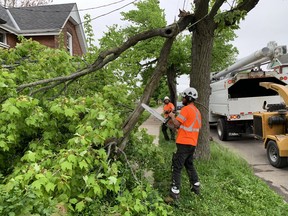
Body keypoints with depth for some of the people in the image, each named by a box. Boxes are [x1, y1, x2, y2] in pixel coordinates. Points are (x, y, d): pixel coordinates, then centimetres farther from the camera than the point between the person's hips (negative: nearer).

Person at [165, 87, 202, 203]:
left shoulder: (186, 109, -14)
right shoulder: (197, 111, 14)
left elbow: (177, 124, -17)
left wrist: (172, 116, 0)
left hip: (184, 143, -9)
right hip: (193, 143, 9)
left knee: (177, 167, -8)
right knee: (189, 164, 24)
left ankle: (174, 194, -10)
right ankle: (196, 187, 32)